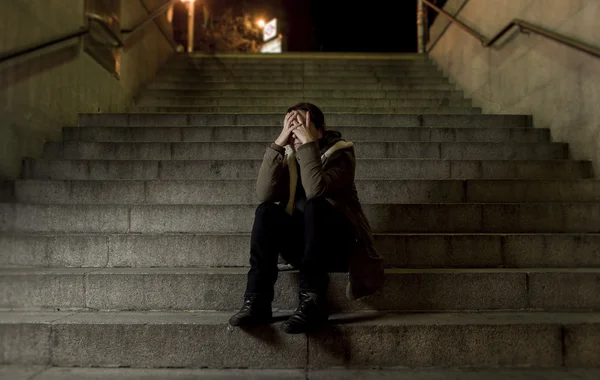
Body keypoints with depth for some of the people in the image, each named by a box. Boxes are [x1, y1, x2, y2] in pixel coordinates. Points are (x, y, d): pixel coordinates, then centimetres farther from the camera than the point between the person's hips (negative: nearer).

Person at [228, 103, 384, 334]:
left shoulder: (340, 152, -10)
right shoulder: (288, 155, 1)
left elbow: (315, 190, -30)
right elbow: (265, 194, -17)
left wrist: (309, 144, -27)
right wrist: (278, 143, -21)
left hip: (337, 244, -3)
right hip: (302, 246, 4)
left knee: (314, 205, -32)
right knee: (266, 212, -22)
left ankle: (312, 301, -34)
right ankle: (257, 300, -27)